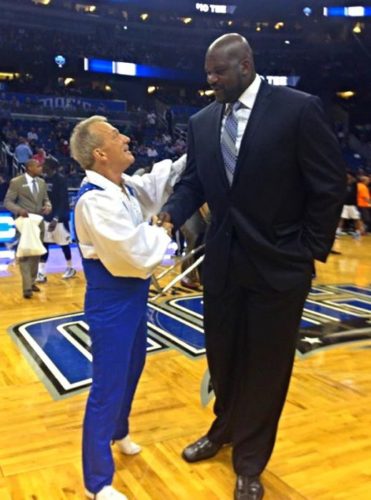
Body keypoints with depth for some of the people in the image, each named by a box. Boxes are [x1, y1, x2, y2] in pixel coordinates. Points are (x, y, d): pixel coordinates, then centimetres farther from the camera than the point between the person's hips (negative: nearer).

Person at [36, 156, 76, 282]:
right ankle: (41, 273, 3)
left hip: (59, 217, -6)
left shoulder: (60, 180, -14)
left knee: (64, 244, 7)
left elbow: (63, 202, -19)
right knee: (44, 243, 2)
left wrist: (56, 218, -26)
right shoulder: (44, 179, 6)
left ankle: (70, 268, 26)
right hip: (46, 217, 6)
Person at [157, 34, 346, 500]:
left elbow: (330, 184, -9)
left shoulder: (299, 109, -11)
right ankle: (224, 430, 44)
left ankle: (249, 462, 31)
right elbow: (193, 182, 8)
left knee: (265, 365, 10)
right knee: (222, 355, 18)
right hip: (222, 261, 5)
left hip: (278, 264, -4)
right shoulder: (202, 122, 5)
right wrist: (171, 212, -12)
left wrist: (311, 250, -9)